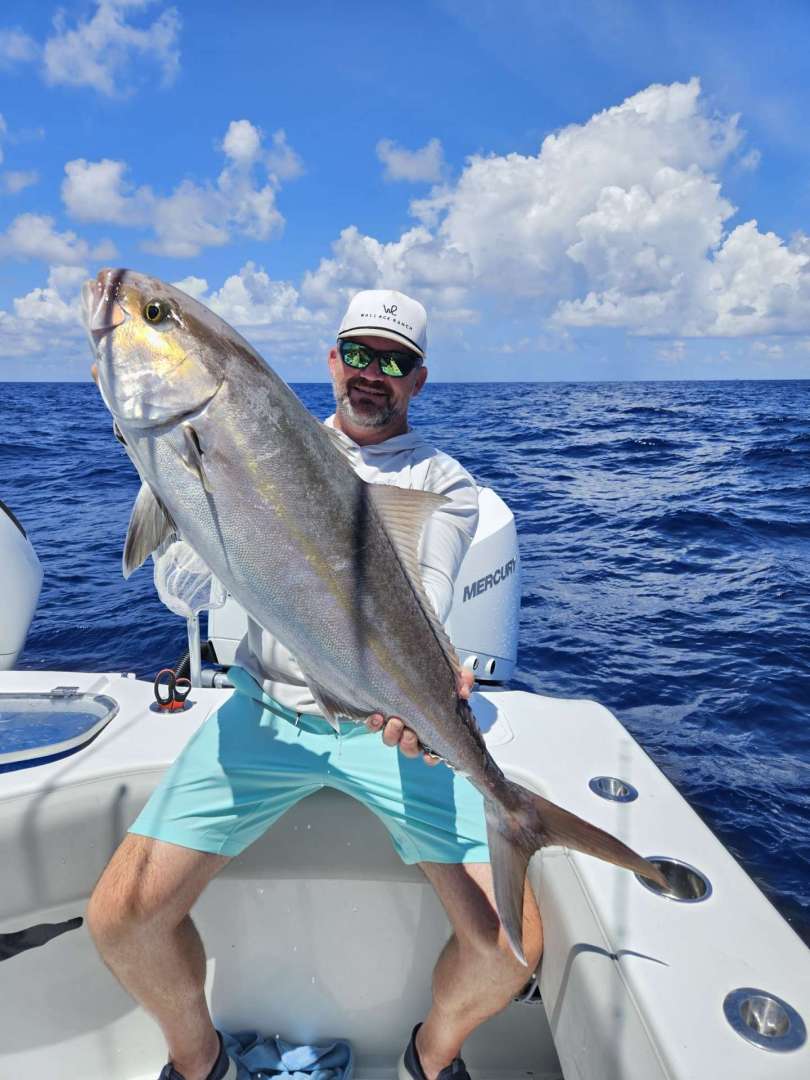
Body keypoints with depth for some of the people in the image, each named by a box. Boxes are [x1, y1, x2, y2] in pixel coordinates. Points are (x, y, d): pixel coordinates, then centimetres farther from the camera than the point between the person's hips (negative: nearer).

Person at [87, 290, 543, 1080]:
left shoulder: (444, 482, 6)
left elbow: (423, 606, -13)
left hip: (388, 723, -1)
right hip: (265, 710, 2)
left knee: (512, 942, -13)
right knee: (120, 917, -10)